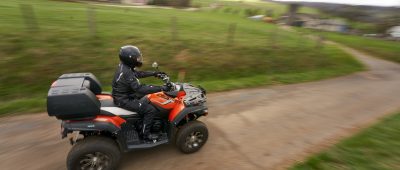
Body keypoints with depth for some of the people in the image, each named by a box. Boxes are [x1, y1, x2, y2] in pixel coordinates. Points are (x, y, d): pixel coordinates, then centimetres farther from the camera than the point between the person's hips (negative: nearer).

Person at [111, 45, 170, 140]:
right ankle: (145, 133, 3)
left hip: (123, 94, 10)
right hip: (124, 100, -10)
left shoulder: (124, 66, -1)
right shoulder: (127, 73, -31)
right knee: (150, 109, -13)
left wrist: (154, 73, 11)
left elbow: (138, 73, 14)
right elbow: (140, 89, -35)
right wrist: (161, 88, -36)